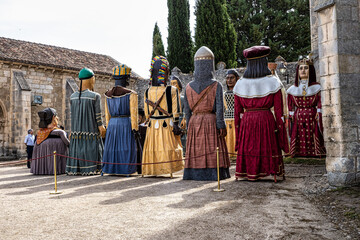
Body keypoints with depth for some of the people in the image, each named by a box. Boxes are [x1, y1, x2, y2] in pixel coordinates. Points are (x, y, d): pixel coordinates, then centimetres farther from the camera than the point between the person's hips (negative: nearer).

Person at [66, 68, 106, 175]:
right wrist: (101, 127, 1)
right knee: (91, 149, 1)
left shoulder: (73, 96, 4)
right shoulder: (95, 96, -11)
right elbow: (98, 115, -9)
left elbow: (72, 115, 8)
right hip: (91, 131, -5)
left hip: (76, 130, 5)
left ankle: (75, 169, 12)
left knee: (77, 148, 10)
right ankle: (90, 169, 0)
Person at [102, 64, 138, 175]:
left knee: (112, 147, 12)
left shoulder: (108, 94, 8)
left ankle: (110, 169, 18)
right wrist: (135, 128, -7)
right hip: (126, 123, -5)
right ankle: (126, 170, 5)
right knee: (126, 148, 2)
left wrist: (108, 127, 19)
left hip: (112, 124, 5)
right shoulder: (130, 94, -7)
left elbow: (107, 114, 13)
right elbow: (133, 113, -9)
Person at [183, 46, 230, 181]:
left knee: (196, 150, 7)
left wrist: (189, 127, 13)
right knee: (213, 150, 2)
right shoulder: (216, 86, -6)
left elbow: (187, 109, 6)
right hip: (211, 120, -3)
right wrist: (221, 126, -5)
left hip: (194, 121, 3)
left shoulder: (189, 87, 4)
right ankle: (214, 173, 3)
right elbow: (219, 108, -9)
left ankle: (195, 174, 9)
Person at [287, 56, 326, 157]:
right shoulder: (293, 89, 10)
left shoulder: (317, 88, 4)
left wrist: (318, 114, -7)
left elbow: (320, 105, 2)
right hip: (298, 119, 2)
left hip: (312, 118, -2)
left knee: (312, 139, -6)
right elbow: (291, 107, 12)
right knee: (299, 138, -3)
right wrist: (292, 117, 6)